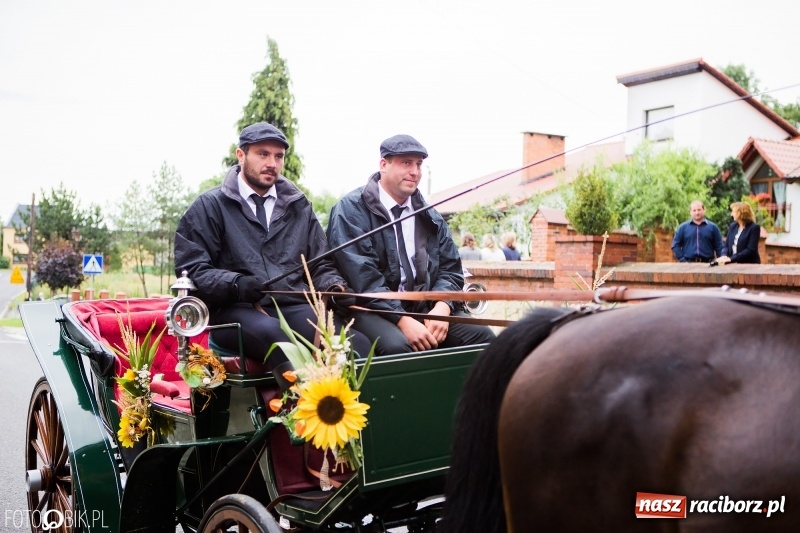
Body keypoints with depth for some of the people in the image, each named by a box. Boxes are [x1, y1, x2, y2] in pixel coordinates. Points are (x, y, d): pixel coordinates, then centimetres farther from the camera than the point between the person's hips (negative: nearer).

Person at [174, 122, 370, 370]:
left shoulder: (298, 205, 21)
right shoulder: (209, 206, 9)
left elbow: (320, 265, 21)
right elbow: (192, 268, 1)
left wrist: (336, 287, -2)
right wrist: (236, 284, -17)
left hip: (295, 307, 3)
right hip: (236, 309, -3)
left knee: (357, 345, -28)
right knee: (272, 333, -40)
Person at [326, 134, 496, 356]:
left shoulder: (429, 217, 15)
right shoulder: (352, 209, -4)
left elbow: (450, 268, 11)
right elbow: (362, 276, -15)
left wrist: (441, 309, -10)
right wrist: (402, 320, -24)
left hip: (425, 308, 5)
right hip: (374, 309, -5)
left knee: (483, 335, -16)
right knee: (397, 346, -35)